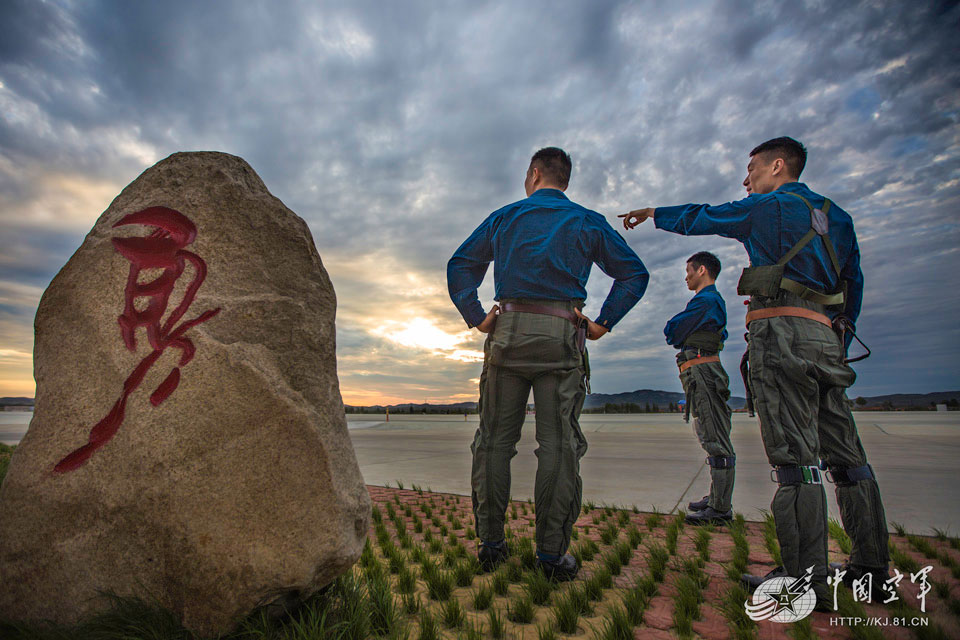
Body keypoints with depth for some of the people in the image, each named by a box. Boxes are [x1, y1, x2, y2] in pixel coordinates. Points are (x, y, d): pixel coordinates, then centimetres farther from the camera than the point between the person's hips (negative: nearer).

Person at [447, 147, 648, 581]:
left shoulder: (503, 217, 16)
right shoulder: (588, 222, 14)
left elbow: (459, 266, 13)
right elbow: (634, 274, 9)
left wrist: (476, 318, 9)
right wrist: (602, 324, 7)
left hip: (507, 332, 1)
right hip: (562, 337, 0)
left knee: (494, 440, 6)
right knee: (559, 444, 1)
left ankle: (490, 544, 13)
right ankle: (552, 553, 5)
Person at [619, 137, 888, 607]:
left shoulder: (769, 206, 4)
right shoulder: (836, 216, 25)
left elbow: (700, 218, 13)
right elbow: (854, 286, 24)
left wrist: (653, 213, 30)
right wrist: (839, 347, 26)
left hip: (782, 330, -8)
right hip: (827, 337, 8)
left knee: (794, 457, -10)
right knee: (845, 454, 11)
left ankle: (804, 578, -7)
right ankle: (871, 567, 19)